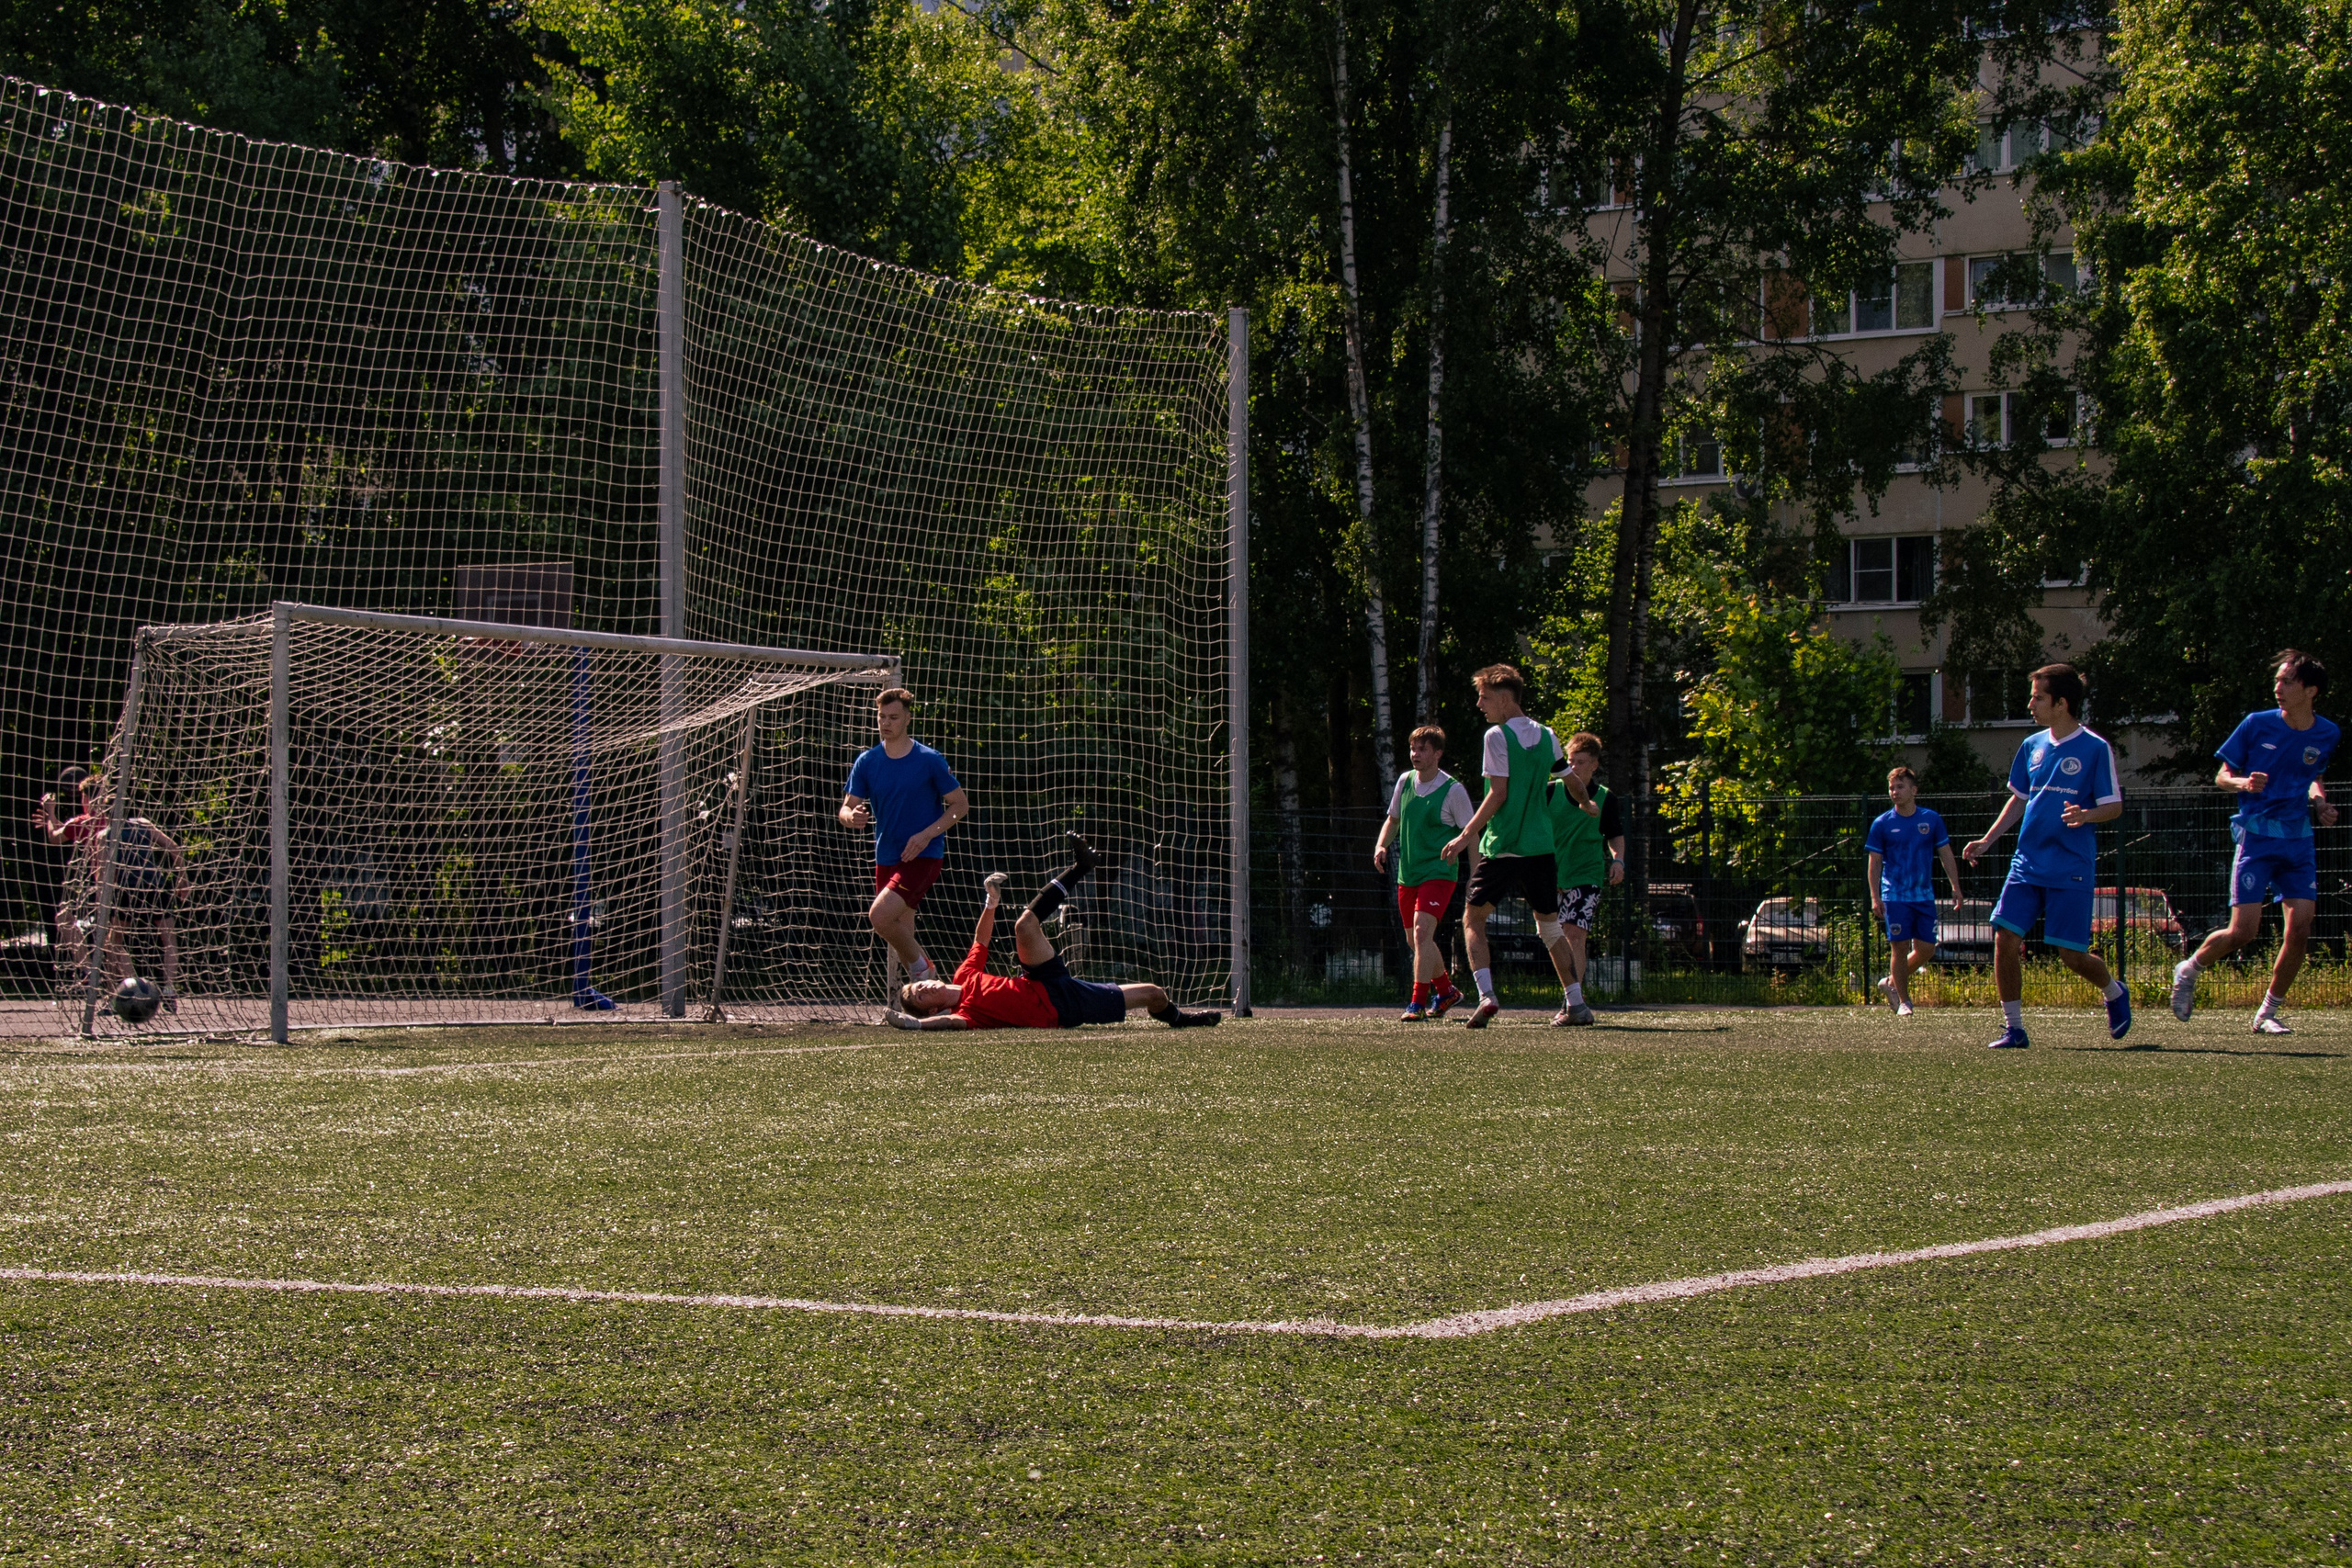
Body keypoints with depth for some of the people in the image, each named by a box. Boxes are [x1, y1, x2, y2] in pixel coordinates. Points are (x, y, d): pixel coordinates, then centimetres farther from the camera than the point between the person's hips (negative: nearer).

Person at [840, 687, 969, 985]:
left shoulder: (929, 760, -8)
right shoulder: (866, 762, 2)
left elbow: (960, 804, -3)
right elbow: (846, 808, 2)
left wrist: (927, 834, -17)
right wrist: (851, 818, -24)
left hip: (924, 856, -6)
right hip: (887, 857, 6)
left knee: (879, 915, -24)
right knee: (901, 936, 10)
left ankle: (922, 968, -4)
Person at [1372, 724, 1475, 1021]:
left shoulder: (1453, 790, -11)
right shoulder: (1405, 781, 5)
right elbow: (1393, 819, 20)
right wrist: (1381, 846, 2)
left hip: (1439, 872, -7)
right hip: (1407, 874, 7)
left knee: (1422, 931, -22)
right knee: (1414, 939, 16)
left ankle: (1419, 1002, -21)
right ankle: (1446, 991, 37)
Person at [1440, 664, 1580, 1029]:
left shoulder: (1497, 736, -8)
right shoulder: (1546, 736, 8)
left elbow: (1498, 794, -13)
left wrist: (1467, 835, -7)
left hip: (1502, 848, -5)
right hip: (1541, 846, 5)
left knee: (1473, 918, 4)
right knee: (1549, 924, 15)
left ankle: (1486, 995, -14)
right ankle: (1573, 1002, 10)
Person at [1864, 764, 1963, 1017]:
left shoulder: (1931, 820, 3)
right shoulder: (1882, 824, -1)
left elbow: (1946, 855, 9)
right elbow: (1875, 863, 2)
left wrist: (1955, 887, 1)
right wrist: (1875, 897, -6)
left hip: (1924, 896, 2)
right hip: (1895, 897, -2)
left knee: (1926, 949, 0)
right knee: (1900, 947, -6)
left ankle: (1892, 982, 22)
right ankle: (1903, 1001, 7)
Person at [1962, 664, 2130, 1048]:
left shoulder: (2095, 749, -6)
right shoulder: (2032, 746, 10)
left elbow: (2115, 806, -5)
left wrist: (2086, 816, -25)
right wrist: (1986, 841, 14)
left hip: (2071, 870, -5)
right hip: (2027, 863, 5)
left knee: (2072, 954, -3)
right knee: (2005, 939, -8)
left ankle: (2115, 994, 29)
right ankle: (2014, 1028, 1)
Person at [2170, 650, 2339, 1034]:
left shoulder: (2327, 735, 5)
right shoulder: (2257, 725, -5)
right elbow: (2222, 776, 3)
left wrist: (2321, 801, 4)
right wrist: (2243, 783, -19)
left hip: (2298, 841, 4)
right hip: (2256, 835, -4)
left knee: (2300, 929, -7)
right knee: (2242, 932, -10)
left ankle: (2268, 1012, 8)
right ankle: (2189, 969, 18)